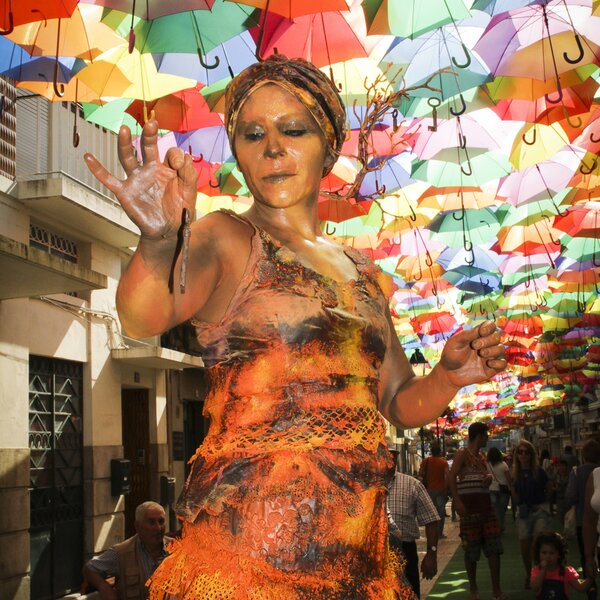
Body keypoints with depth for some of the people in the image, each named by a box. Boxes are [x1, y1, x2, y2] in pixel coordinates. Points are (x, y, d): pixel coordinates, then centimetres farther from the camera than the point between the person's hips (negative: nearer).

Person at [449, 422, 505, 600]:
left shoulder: (481, 456, 18)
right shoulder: (462, 453, -5)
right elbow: (452, 477, -14)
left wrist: (489, 478, 4)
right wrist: (457, 501, -25)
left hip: (486, 505, 7)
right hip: (470, 508, -7)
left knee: (494, 547, 3)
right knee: (471, 550, 1)